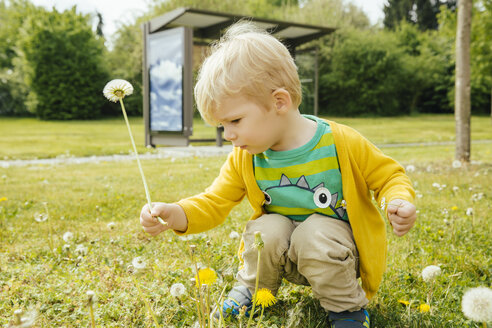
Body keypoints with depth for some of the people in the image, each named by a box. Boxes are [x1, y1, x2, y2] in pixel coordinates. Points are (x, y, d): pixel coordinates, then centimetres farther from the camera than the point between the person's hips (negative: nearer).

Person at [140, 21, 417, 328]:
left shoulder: (342, 143, -19)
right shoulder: (244, 159, -7)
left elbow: (389, 176, -6)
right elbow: (214, 204, -4)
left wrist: (398, 200, -28)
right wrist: (176, 214, -23)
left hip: (336, 247, -3)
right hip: (285, 258, 4)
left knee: (314, 236, -34)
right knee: (264, 230, -27)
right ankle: (251, 291, 4)